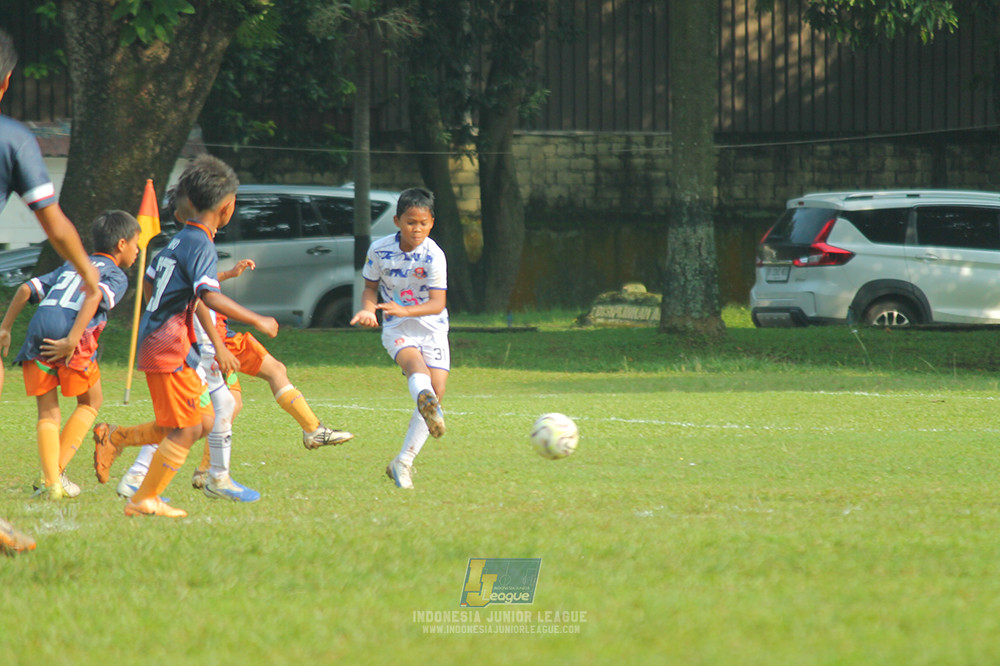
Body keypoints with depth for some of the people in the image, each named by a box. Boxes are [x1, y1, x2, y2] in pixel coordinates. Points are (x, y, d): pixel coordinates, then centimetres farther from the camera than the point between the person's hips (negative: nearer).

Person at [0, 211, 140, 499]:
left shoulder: (71, 266, 30)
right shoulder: (116, 275, 12)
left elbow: (26, 289, 20)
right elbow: (95, 296, -11)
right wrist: (72, 340, -18)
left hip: (38, 331, 5)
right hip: (71, 335, -5)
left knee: (48, 411, 10)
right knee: (90, 403, 17)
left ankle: (51, 481, -3)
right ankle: (57, 472, 7)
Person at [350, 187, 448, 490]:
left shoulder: (433, 256, -13)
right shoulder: (380, 250, -6)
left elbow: (437, 304, -19)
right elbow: (371, 286, 9)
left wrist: (405, 310, -35)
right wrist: (368, 309, -12)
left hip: (431, 328, 1)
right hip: (396, 329, -1)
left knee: (437, 391, -8)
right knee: (417, 367, -33)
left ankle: (403, 462, 5)